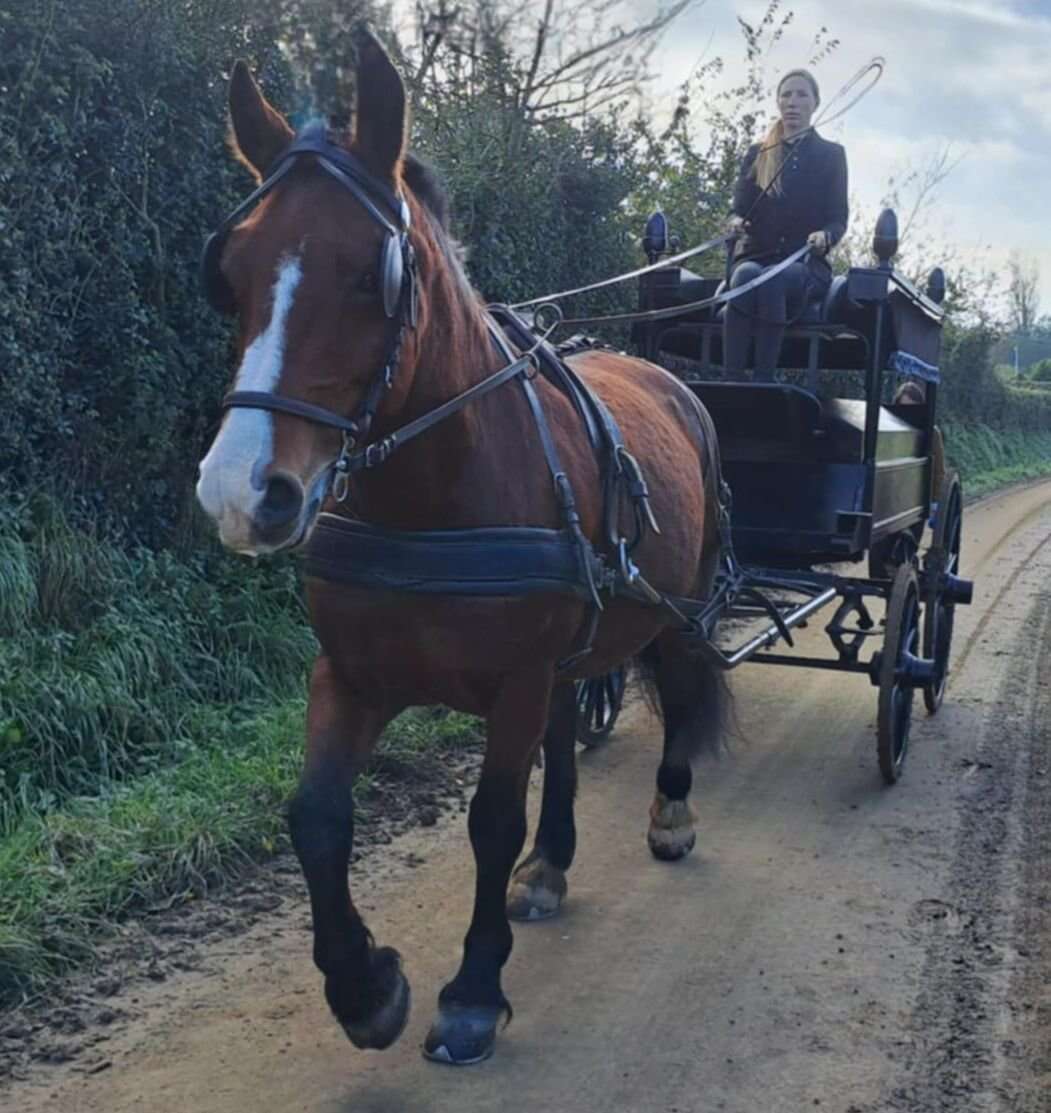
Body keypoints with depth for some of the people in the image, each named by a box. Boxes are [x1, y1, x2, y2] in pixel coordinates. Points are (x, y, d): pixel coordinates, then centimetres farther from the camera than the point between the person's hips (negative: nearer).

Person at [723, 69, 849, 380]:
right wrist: (736, 222, -14)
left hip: (805, 264, -2)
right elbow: (739, 207, 11)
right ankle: (731, 381, -43)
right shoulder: (757, 154, 19)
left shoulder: (831, 154, 12)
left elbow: (838, 218, 6)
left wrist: (825, 237, -18)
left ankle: (764, 382, -40)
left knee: (773, 280, -38)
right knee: (746, 276, -36)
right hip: (755, 255, 2)